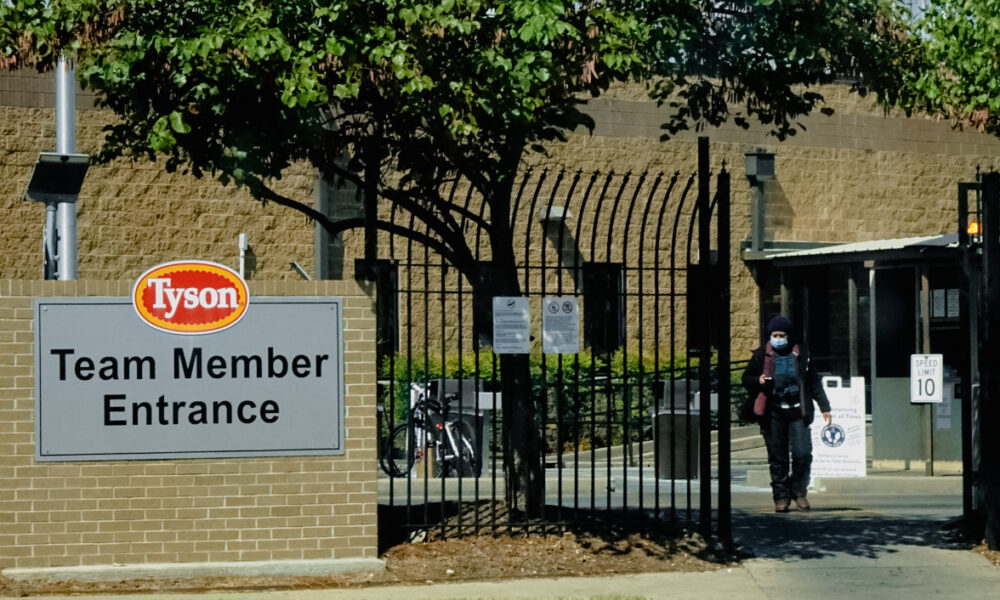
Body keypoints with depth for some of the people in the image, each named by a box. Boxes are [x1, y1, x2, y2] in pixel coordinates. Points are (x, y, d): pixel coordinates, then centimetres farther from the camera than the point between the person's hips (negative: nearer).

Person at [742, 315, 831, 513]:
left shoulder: (800, 355, 7)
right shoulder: (761, 355, 5)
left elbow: (814, 383, 13)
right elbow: (746, 379, 12)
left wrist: (824, 408, 9)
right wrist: (759, 381, -11)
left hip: (797, 411, 0)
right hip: (773, 413, 0)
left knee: (803, 454, -8)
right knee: (777, 458, 1)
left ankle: (798, 491, 11)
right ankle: (781, 496, 10)